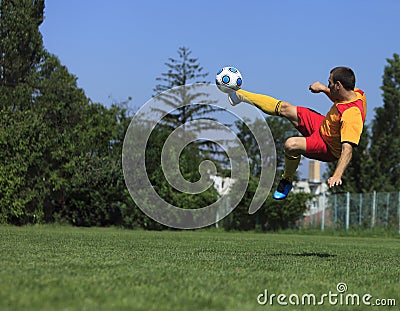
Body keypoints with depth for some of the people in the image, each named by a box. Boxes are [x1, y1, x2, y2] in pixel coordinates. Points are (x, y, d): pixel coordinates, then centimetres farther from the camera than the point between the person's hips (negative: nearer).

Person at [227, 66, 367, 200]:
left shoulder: (352, 116, -39)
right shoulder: (356, 93, -12)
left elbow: (347, 149, -46)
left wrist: (337, 176, -55)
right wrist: (323, 88, 2)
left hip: (329, 148, -9)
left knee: (291, 145, -32)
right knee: (284, 108, 11)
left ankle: (287, 181, -2)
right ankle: (240, 95, 29)